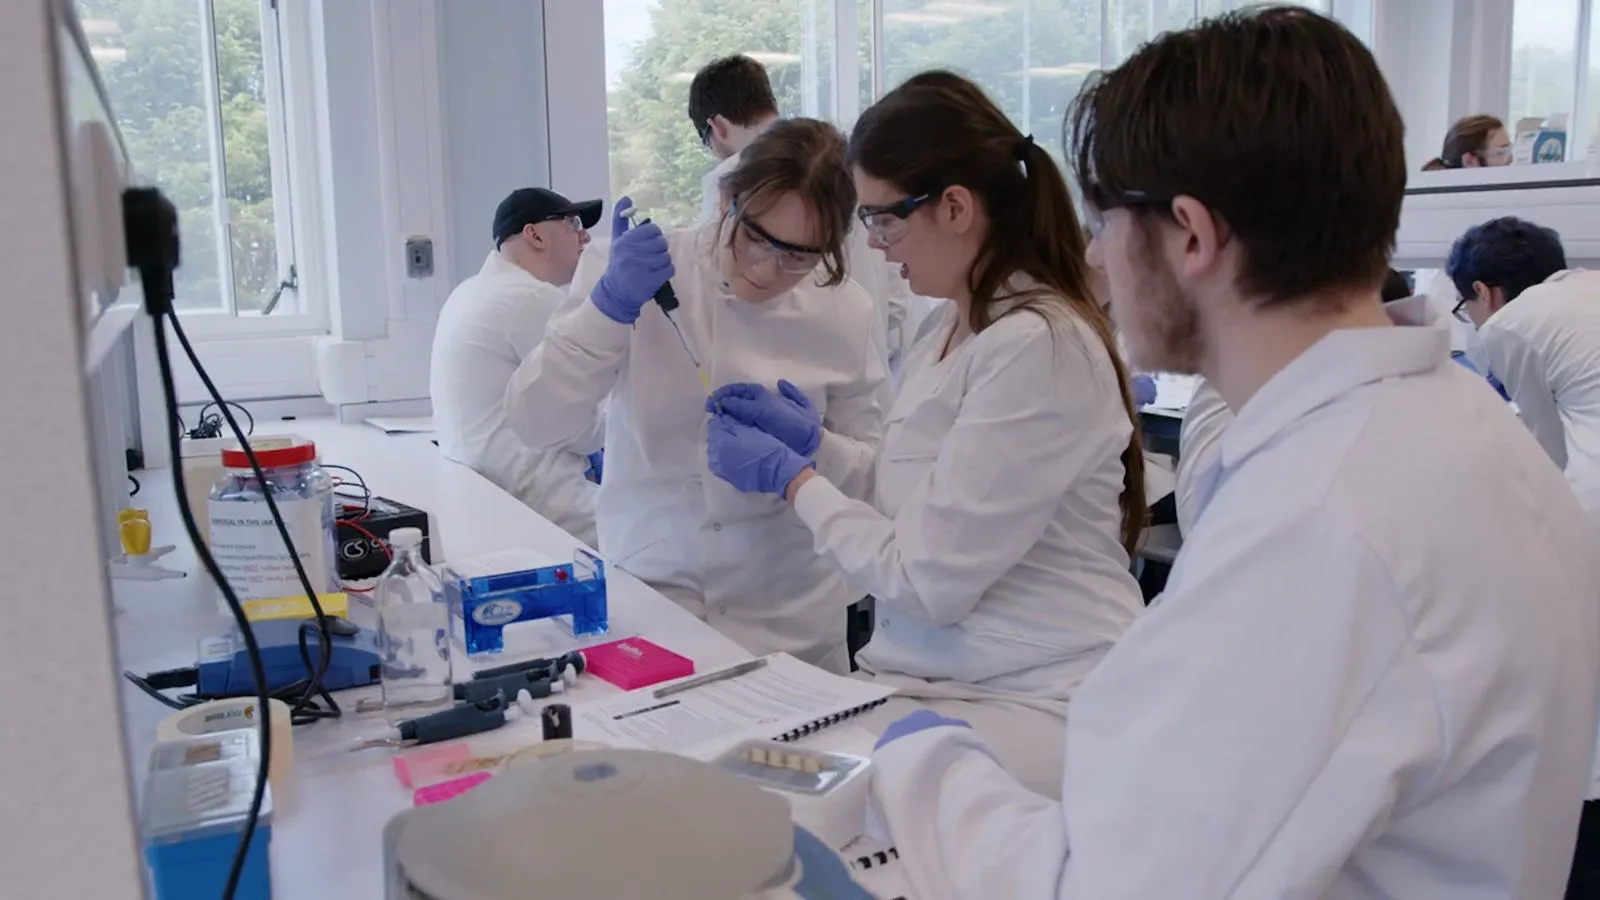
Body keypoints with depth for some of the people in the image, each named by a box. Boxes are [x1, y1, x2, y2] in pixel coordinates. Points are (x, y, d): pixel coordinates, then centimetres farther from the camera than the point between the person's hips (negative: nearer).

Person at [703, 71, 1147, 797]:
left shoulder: (1038, 344, -18)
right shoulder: (963, 326, 9)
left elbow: (928, 580, -17)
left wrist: (790, 476, -5)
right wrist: (811, 442, 7)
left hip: (1035, 702, -8)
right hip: (933, 675, 8)